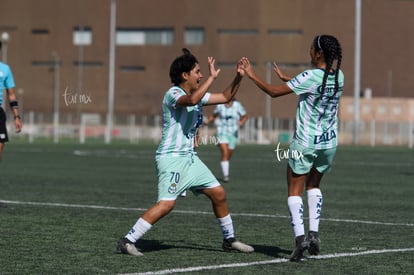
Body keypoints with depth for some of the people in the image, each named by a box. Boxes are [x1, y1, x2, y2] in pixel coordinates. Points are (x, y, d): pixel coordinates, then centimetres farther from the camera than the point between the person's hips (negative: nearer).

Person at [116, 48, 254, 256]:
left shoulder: (196, 93, 12)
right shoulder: (173, 94, -15)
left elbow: (225, 97, 22)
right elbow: (192, 100, -37)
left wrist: (238, 77, 8)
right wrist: (212, 77, -29)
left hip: (189, 157, 9)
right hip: (170, 158, -9)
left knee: (218, 194, 11)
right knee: (166, 204, -21)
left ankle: (229, 240, 27)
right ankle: (127, 242, -18)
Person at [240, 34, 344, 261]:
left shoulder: (310, 77, -19)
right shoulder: (338, 76, 0)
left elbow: (273, 91, -16)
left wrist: (251, 75, -5)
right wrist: (285, 77, 25)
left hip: (305, 142, -6)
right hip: (329, 142, 6)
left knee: (294, 191, 4)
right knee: (314, 185, 23)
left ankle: (300, 237, -12)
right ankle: (314, 233, 10)